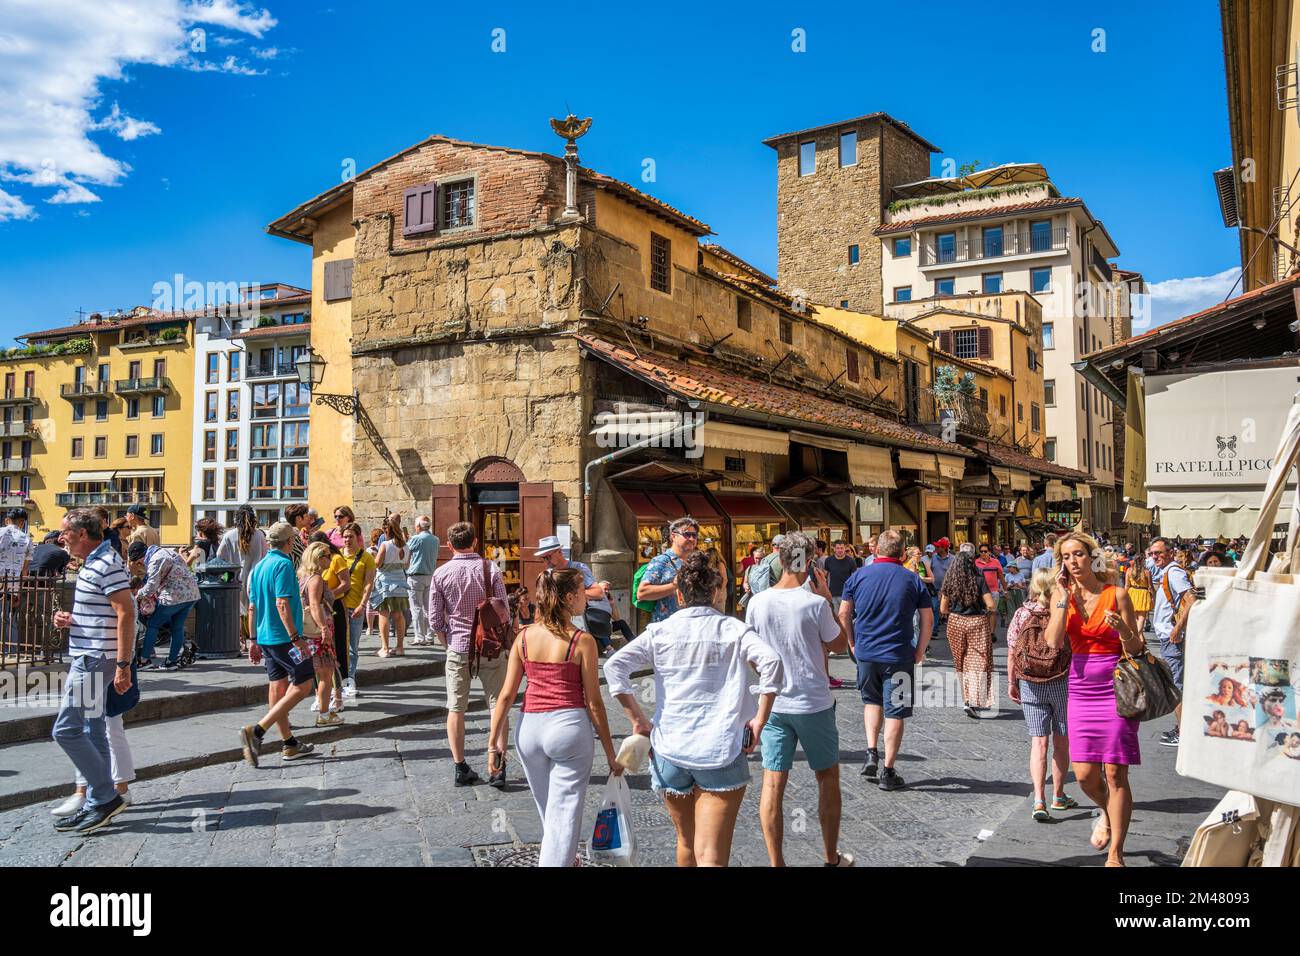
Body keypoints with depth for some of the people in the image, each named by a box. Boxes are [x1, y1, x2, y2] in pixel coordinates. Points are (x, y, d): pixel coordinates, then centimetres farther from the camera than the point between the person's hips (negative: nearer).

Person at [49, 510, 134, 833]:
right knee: (92, 731, 12)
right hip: (87, 658, 10)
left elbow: (126, 613, -22)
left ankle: (105, 797, -2)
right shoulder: (92, 563, 15)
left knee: (66, 729, -9)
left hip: (94, 659, -10)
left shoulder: (107, 564, -17)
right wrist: (70, 620, 5)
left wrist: (123, 665, -24)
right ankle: (97, 804, 18)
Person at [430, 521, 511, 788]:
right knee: (498, 706, 7)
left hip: (457, 648, 1)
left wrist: (449, 642, 13)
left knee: (456, 708, 11)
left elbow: (435, 619, -2)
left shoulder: (441, 574, -2)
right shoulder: (490, 569, -6)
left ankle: (460, 768, 14)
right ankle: (496, 767, -2)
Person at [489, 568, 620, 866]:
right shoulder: (582, 641, -9)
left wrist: (495, 738, 11)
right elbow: (593, 702, -7)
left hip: (529, 728, 5)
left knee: (549, 812, 23)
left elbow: (506, 694, 1)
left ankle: (567, 858, 44)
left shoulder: (525, 636, 1)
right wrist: (610, 754, 2)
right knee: (564, 816, 4)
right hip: (569, 727, -5)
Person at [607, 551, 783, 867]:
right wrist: (759, 721, -8)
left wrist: (638, 719, -1)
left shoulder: (660, 631, 5)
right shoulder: (734, 629, 1)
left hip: (670, 749, 3)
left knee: (686, 842, 23)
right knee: (711, 855, -5)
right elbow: (771, 662, -15)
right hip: (721, 751, -2)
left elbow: (614, 666, -6)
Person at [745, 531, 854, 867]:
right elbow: (839, 643, 0)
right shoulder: (815, 603, -14)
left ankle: (776, 862, 7)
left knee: (773, 783, 4)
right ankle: (831, 858, 27)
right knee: (828, 777, 15)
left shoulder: (758, 603, -4)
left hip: (772, 704, 2)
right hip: (813, 704, -2)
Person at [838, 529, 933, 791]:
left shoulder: (859, 575, 0)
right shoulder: (912, 580, -1)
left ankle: (871, 754, 12)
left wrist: (853, 644, 14)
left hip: (865, 653, 2)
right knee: (895, 712, 6)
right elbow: (928, 619, -1)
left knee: (872, 701, 24)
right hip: (899, 656, -2)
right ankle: (887, 772, 9)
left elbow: (844, 615, 2)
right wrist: (920, 650, 9)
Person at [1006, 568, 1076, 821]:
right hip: (1062, 683, -1)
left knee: (1038, 742, 4)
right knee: (1061, 741, 15)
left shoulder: (1021, 614, -5)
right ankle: (1058, 796, 28)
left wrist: (1012, 682, 8)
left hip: (1030, 685, 1)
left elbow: (1012, 652, -3)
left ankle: (1039, 800, -8)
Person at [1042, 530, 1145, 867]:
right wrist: (1064, 596, -11)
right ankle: (1106, 813, 37)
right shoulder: (1062, 595, 4)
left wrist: (1121, 629, -22)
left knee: (1115, 773, -1)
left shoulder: (1117, 594, -5)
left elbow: (1136, 648, -1)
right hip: (1081, 688, 3)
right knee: (1084, 773, 3)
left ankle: (1115, 854, 11)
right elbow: (1053, 642, -11)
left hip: (1115, 687, -3)